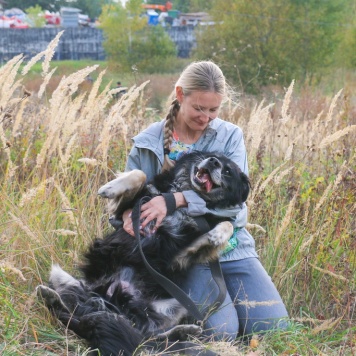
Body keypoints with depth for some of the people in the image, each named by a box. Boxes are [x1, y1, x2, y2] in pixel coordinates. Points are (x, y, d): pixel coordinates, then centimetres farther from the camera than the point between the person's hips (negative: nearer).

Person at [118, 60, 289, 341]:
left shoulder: (231, 136, 1)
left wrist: (176, 198, -29)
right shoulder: (149, 142, -2)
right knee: (220, 331, -22)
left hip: (232, 246, 2)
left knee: (273, 327, -9)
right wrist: (130, 215, -24)